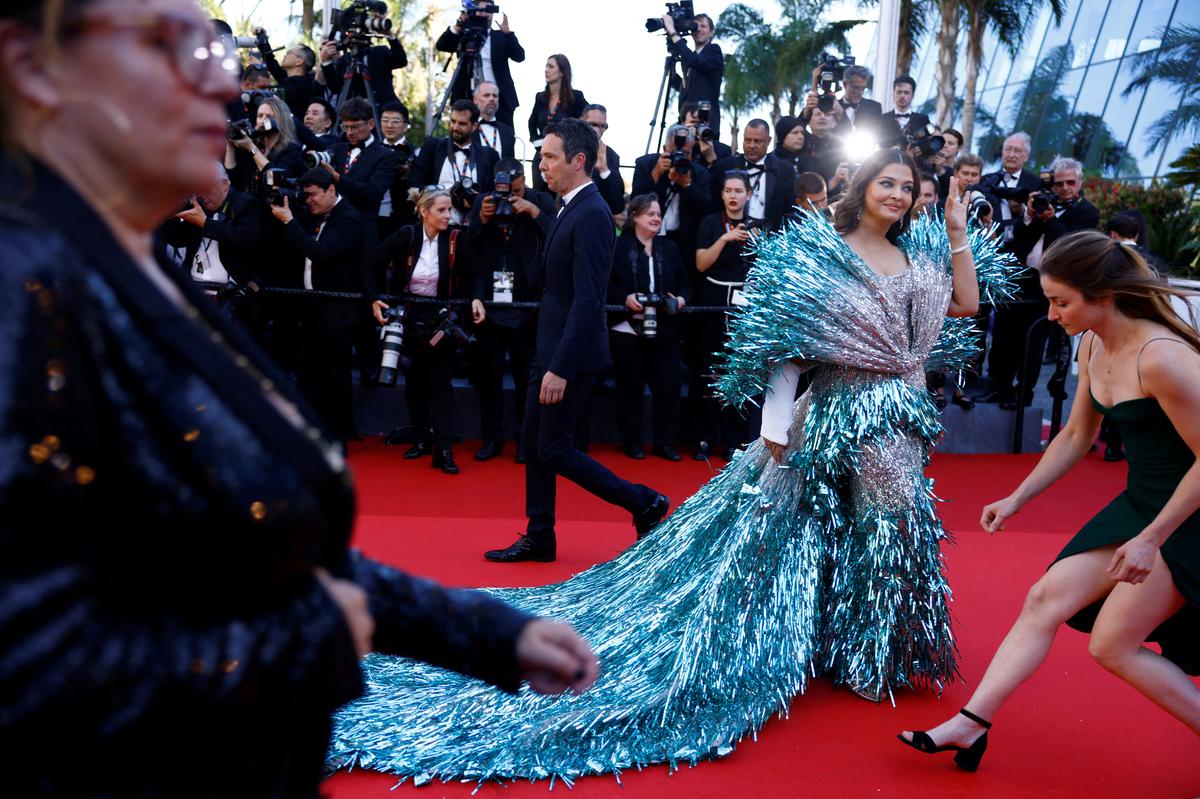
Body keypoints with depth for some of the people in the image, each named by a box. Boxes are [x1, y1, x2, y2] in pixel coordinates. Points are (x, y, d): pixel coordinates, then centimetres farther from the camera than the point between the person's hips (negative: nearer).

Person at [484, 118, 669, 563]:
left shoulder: (591, 214, -18)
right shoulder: (571, 209, 12)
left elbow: (587, 299, -24)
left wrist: (561, 368, -26)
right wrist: (549, 360, 16)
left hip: (572, 351, -10)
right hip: (550, 345, 10)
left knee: (553, 448, -2)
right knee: (533, 442, 13)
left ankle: (645, 503, 10)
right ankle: (539, 538, 23)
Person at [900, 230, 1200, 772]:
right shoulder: (1093, 345, 1)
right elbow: (1076, 437, 13)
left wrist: (1152, 539, -21)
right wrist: (1017, 498, 11)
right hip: (1139, 504, 8)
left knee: (1111, 644, -4)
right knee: (1046, 598, 3)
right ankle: (969, 725, 7)